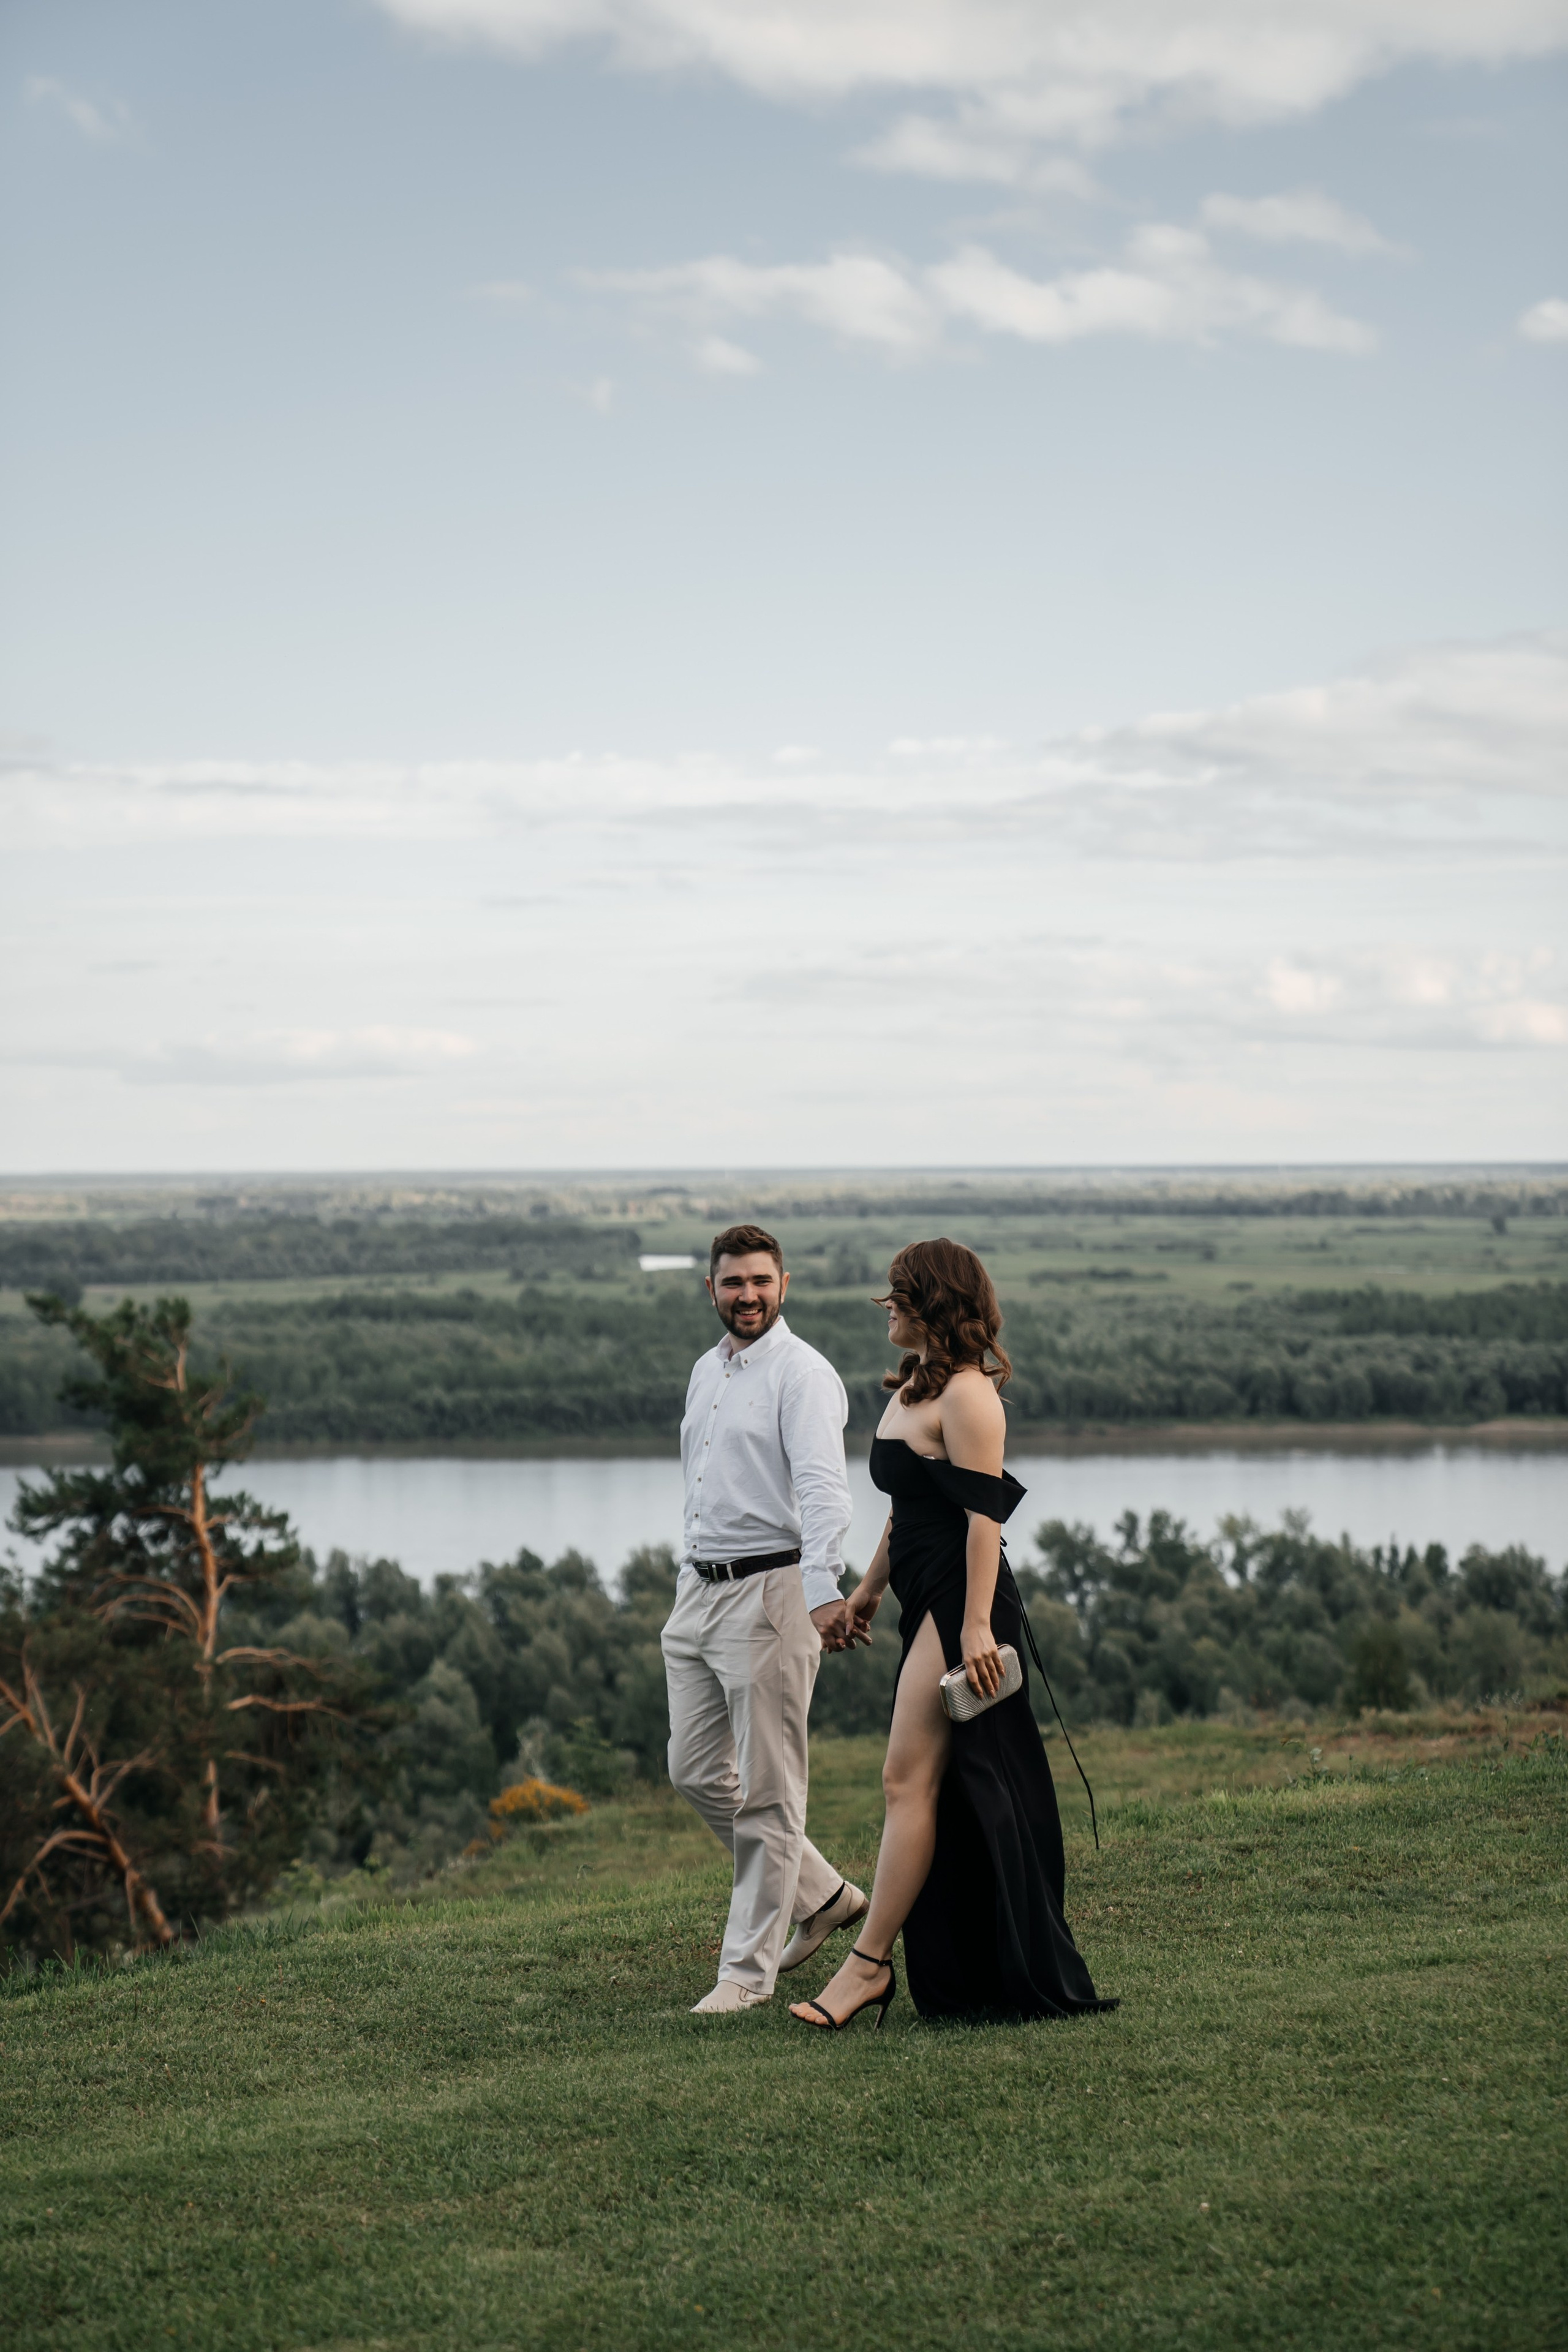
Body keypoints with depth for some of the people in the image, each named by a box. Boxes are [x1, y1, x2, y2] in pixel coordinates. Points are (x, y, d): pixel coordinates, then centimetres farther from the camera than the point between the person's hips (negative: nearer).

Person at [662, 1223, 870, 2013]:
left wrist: (824, 1594, -37)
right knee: (697, 1773, 12)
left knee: (766, 1792, -2)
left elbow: (822, 1488, -24)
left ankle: (748, 1971, 3)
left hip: (770, 1592, -9)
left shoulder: (802, 1373, -11)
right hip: (698, 1592, 9)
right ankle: (822, 1896, 27)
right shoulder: (706, 1371, 15)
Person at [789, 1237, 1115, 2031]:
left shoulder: (966, 1394, -13)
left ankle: (868, 1963, -11)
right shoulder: (911, 1389, 17)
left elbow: (983, 1513, -19)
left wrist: (976, 1623, -24)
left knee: (909, 1781, -11)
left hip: (959, 1607, -10)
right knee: (959, 1791, 11)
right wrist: (871, 1585, 30)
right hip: (928, 1606, 10)